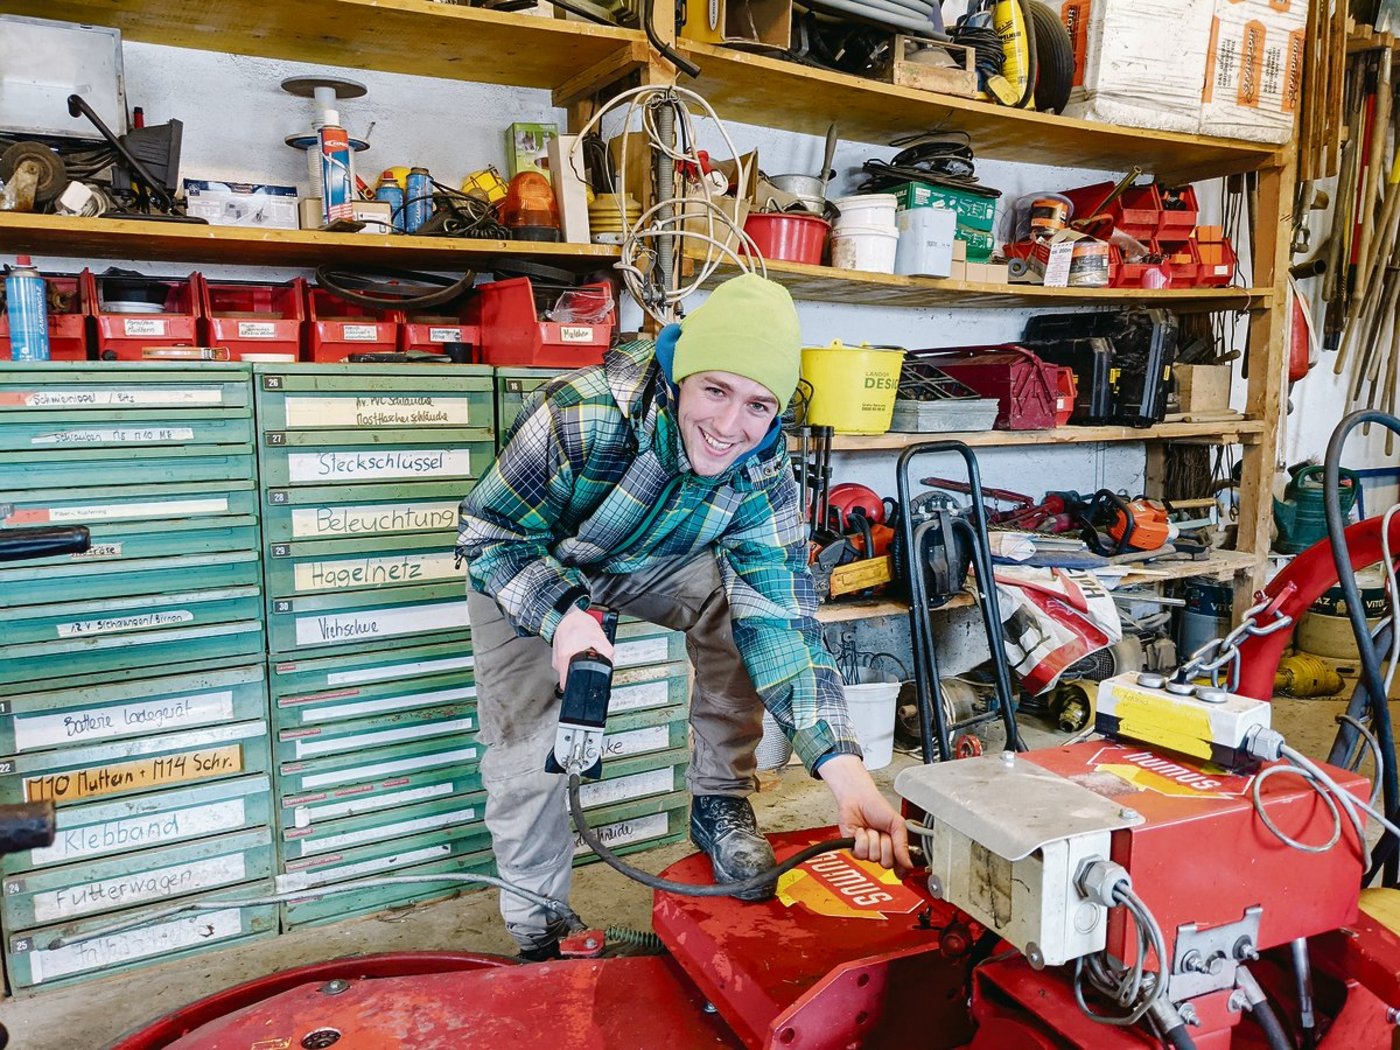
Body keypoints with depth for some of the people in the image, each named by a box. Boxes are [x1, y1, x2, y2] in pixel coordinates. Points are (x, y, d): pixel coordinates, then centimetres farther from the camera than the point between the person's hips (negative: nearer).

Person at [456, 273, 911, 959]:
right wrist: (563, 614, -43)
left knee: (742, 596, -26)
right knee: (524, 753, -7)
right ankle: (536, 933, 20)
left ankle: (720, 804, -9)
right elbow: (488, 531, -24)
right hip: (524, 567, -2)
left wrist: (846, 773, -41)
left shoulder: (764, 474, -25)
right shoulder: (580, 415, -37)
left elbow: (782, 620, -29)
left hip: (647, 565, 2)